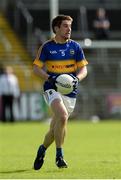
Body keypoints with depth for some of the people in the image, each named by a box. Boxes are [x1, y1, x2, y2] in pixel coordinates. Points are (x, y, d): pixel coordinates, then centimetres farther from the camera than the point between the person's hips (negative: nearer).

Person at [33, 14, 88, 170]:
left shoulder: (75, 47, 7)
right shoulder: (46, 47, 0)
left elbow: (83, 69, 8)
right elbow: (36, 68, 1)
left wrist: (77, 78, -13)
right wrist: (50, 78, -16)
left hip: (70, 91, 3)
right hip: (52, 89, -3)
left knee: (55, 128, 7)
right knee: (63, 116, -29)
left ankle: (42, 149, 37)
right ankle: (59, 155, -19)